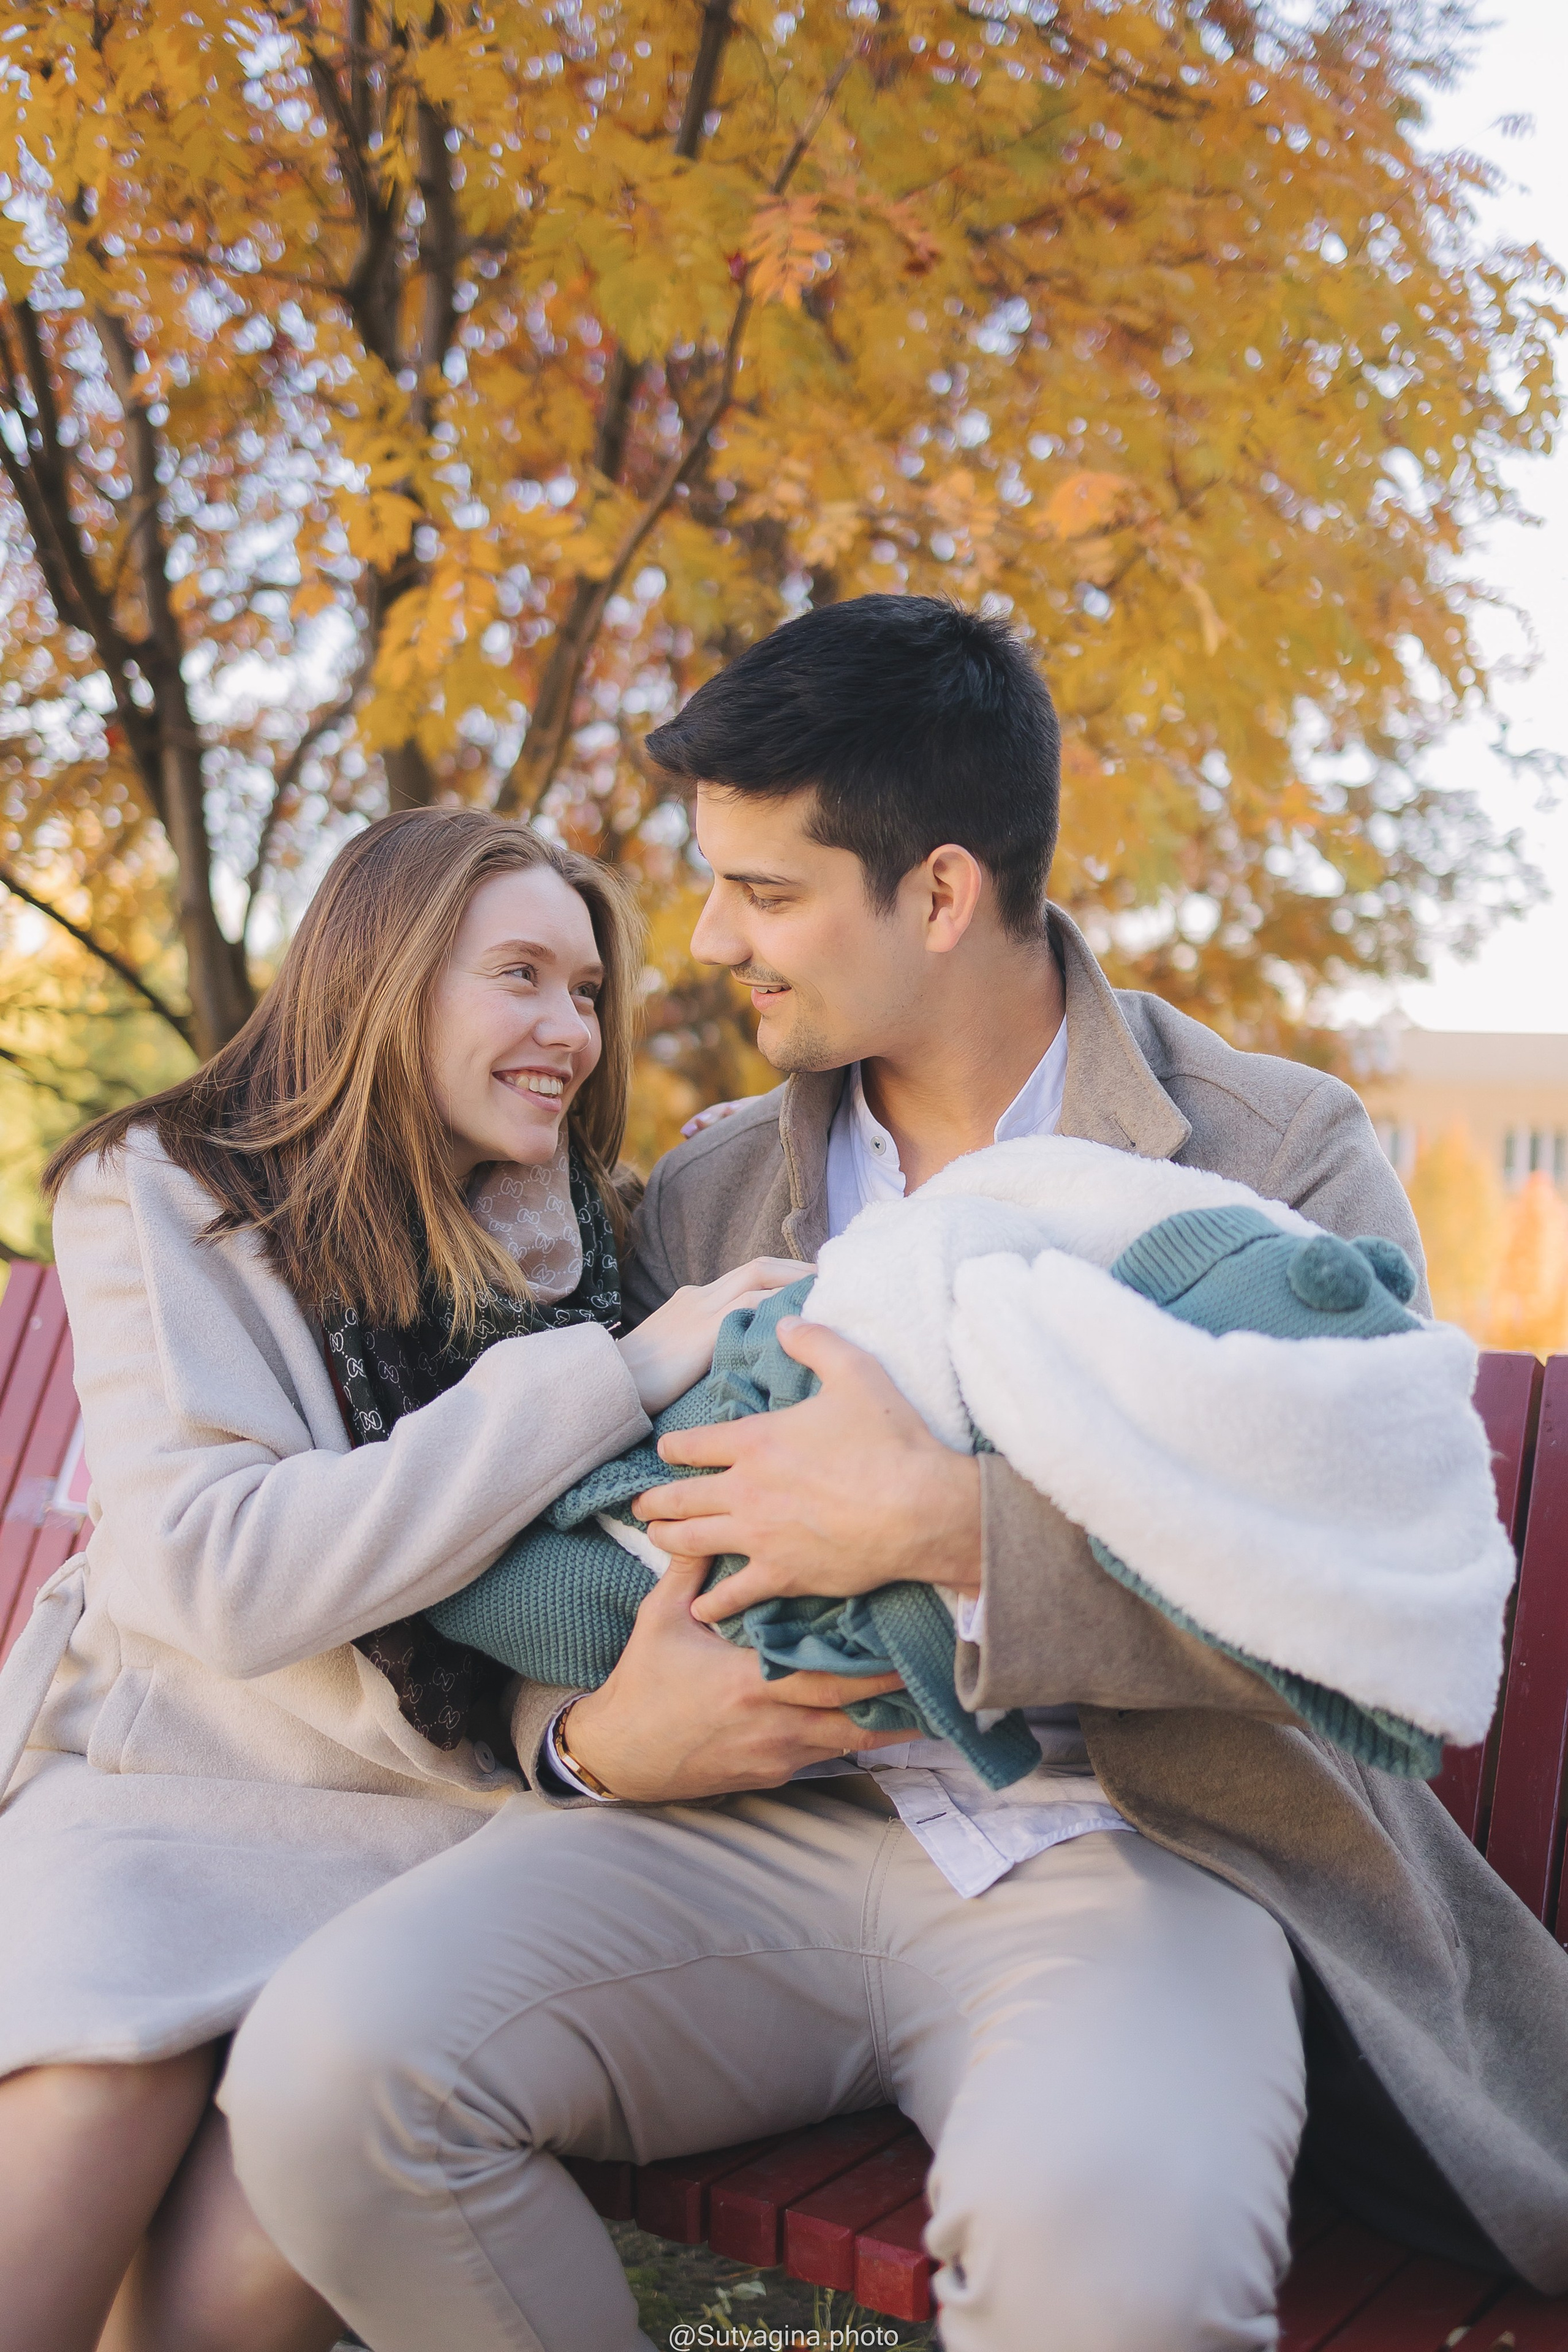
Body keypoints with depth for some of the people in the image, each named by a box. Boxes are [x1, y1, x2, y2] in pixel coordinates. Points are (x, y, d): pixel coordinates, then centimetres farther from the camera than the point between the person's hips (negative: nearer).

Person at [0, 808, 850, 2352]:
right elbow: (219, 1573, -18)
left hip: (449, 1816, 2)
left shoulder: (595, 1244, 6)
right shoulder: (163, 1198, -5)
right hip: (172, 1781, -1)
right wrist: (617, 1373, -21)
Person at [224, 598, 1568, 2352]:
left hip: (1130, 1847, -3)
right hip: (761, 1821, 4)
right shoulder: (707, 1192, 14)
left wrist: (952, 1526, -21)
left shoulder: (1282, 1156, 0)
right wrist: (593, 1737, -7)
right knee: (322, 2071, -21)